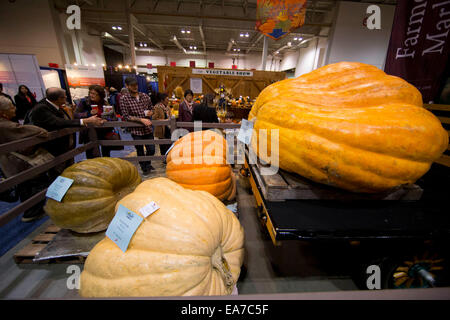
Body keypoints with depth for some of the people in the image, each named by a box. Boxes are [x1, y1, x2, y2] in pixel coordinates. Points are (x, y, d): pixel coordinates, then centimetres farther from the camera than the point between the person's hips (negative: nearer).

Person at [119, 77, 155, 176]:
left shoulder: (145, 96, 5)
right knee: (140, 151, 10)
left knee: (151, 150, 9)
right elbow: (126, 116, -9)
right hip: (136, 130, -3)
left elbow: (151, 109, 18)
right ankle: (144, 169, 32)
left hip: (148, 128, 3)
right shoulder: (124, 99, -5)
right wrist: (141, 119, -19)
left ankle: (148, 164, 39)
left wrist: (150, 112, -6)